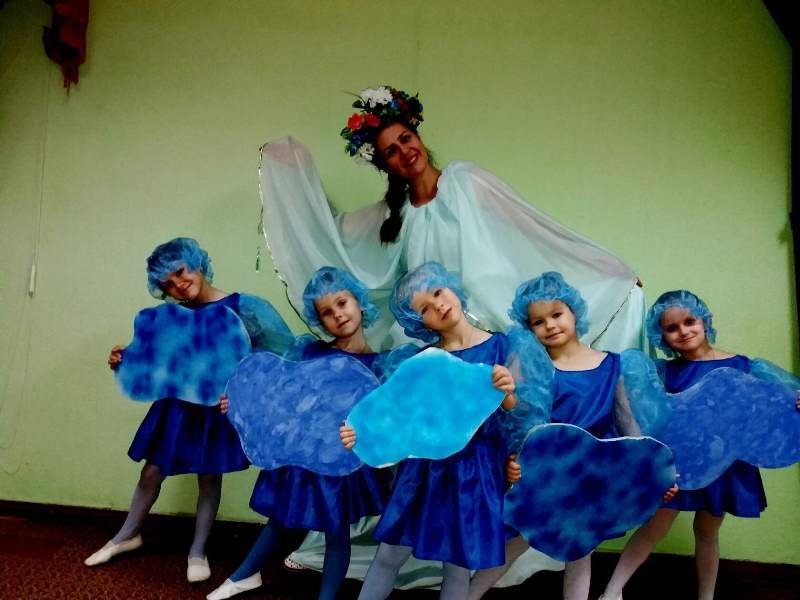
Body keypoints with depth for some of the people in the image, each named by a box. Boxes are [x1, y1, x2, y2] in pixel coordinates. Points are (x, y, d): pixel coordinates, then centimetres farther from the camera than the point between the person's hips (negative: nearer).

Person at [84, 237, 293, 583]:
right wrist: (126, 361, -6)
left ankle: (198, 550, 30)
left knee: (209, 477, 11)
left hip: (217, 408, -4)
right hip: (176, 405, 4)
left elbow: (283, 352, -17)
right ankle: (127, 535, 40)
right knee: (152, 471, 14)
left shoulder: (241, 308, -13)